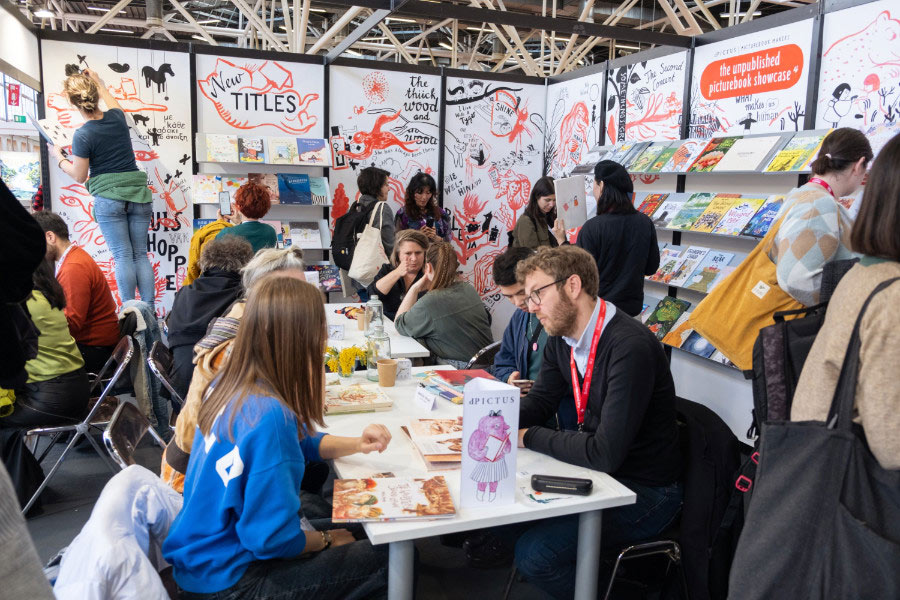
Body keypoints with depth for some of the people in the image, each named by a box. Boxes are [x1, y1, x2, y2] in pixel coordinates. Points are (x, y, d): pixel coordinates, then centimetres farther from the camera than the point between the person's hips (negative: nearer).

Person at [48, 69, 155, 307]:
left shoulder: (82, 135, -10)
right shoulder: (117, 117, 2)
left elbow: (79, 176, 0)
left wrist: (58, 158, 16)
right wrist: (99, 83, 43)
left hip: (108, 197, -4)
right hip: (138, 193, 4)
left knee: (123, 256, -2)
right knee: (141, 254, 5)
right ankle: (150, 310, 2)